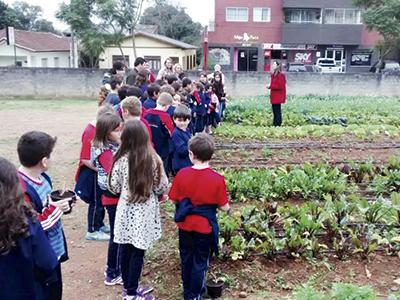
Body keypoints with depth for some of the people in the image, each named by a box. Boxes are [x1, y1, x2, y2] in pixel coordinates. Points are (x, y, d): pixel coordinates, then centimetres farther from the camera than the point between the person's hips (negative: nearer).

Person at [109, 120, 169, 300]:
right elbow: (163, 187, -6)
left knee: (125, 249, 15)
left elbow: (114, 188, -2)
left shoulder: (121, 160, -10)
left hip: (126, 210, 2)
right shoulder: (153, 160, -13)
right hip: (145, 212, -2)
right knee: (138, 252, 8)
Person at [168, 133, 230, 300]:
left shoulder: (182, 174, -14)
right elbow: (224, 207, -13)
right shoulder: (217, 179, -19)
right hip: (205, 227, -2)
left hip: (185, 225, 2)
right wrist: (228, 207, 9)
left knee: (186, 259, 20)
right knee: (200, 262, 14)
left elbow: (174, 199, -4)